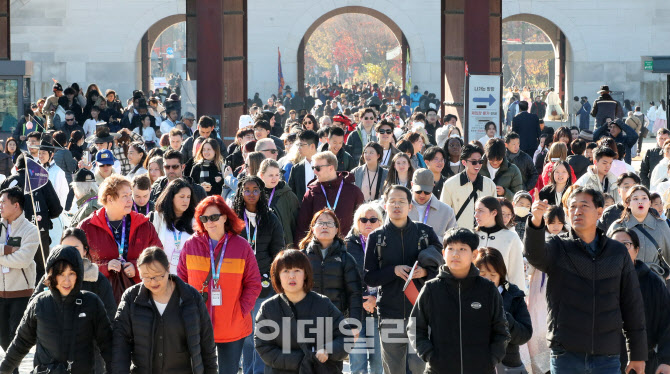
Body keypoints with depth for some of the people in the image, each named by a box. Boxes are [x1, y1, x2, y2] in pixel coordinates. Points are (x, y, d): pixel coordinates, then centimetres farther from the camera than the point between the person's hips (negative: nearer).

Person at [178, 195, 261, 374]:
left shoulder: (242, 247, -2)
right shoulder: (191, 245, 0)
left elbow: (254, 284, 2)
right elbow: (181, 281, 7)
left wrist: (243, 309, -8)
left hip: (233, 329, 0)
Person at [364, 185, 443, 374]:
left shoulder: (425, 232, 6)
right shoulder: (376, 237, 6)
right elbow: (369, 278, 4)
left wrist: (426, 272, -12)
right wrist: (394, 271, -12)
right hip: (390, 314, 1)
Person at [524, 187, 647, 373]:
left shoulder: (618, 252, 9)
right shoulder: (557, 248, 3)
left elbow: (632, 304, 11)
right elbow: (534, 254, -21)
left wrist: (638, 354, 8)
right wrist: (536, 221, -41)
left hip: (607, 357, 1)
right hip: (566, 356, -1)